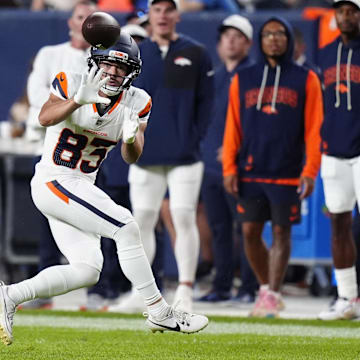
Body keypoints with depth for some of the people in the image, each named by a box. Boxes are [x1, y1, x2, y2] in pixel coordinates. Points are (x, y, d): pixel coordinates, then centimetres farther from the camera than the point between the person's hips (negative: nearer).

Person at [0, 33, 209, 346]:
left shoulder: (136, 103, 1)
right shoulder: (71, 84, -12)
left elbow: (131, 158, -9)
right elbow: (45, 118, -30)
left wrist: (132, 138, -31)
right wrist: (78, 100, -47)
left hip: (81, 188, 8)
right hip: (53, 182, -8)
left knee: (88, 271, 3)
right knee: (126, 227, -18)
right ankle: (159, 313, -12)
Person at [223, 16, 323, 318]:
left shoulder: (305, 80, 3)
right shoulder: (243, 80, 10)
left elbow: (314, 128, 0)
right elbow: (233, 127, 10)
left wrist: (310, 171, -7)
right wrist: (229, 168, 1)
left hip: (287, 174, -2)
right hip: (250, 173, 2)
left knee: (281, 233, -1)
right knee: (250, 232, 2)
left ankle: (272, 295, 5)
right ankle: (266, 288, 18)